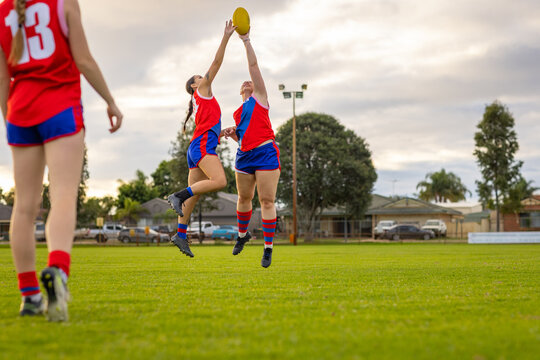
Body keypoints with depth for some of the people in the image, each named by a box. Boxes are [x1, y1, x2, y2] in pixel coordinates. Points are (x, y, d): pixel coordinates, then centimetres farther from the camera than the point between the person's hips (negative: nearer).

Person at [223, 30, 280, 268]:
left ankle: (268, 248, -6)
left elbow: (253, 65, 2)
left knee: (267, 201, -7)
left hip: (265, 153, -6)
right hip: (245, 156, 6)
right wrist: (231, 134, 6)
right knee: (244, 197, 14)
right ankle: (242, 235, 37)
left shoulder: (259, 98, 8)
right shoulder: (238, 113, 22)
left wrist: (246, 40, 3)